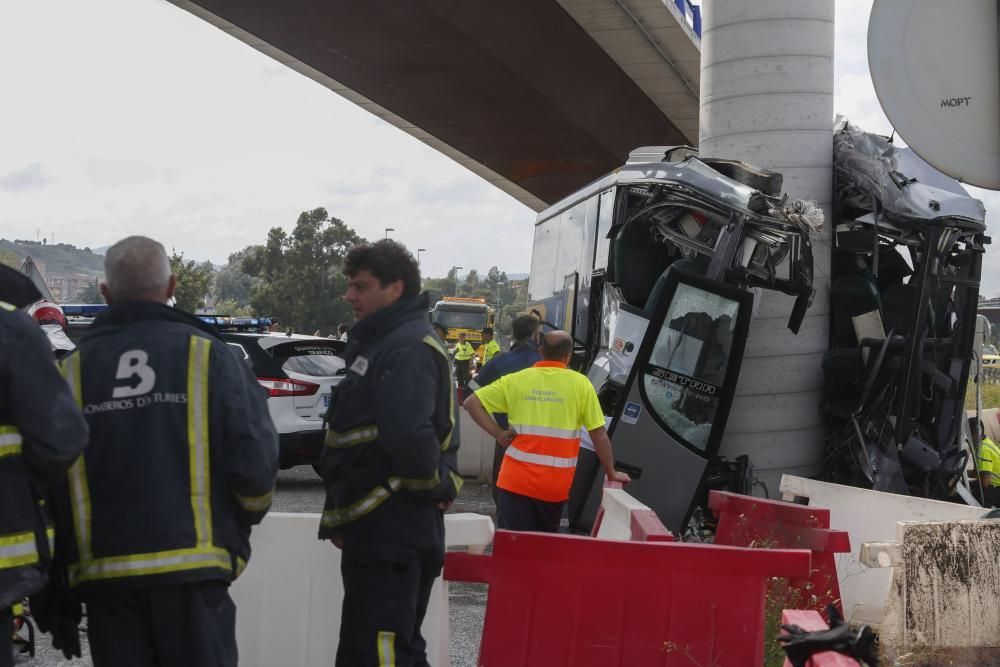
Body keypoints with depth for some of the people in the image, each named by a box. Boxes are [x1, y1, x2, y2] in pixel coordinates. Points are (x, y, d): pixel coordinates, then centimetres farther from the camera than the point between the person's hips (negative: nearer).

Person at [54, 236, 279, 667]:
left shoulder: (73, 369, 3)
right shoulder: (208, 355, -3)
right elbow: (255, 460, -9)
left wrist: (66, 559, 13)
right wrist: (245, 518, 12)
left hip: (102, 573, 2)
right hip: (192, 566, -2)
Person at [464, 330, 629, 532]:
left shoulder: (516, 380, 3)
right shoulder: (580, 384, -1)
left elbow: (471, 403, 1)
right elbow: (599, 434, 1)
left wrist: (498, 434, 1)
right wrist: (611, 473, 13)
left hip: (517, 480, 0)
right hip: (556, 485, 0)